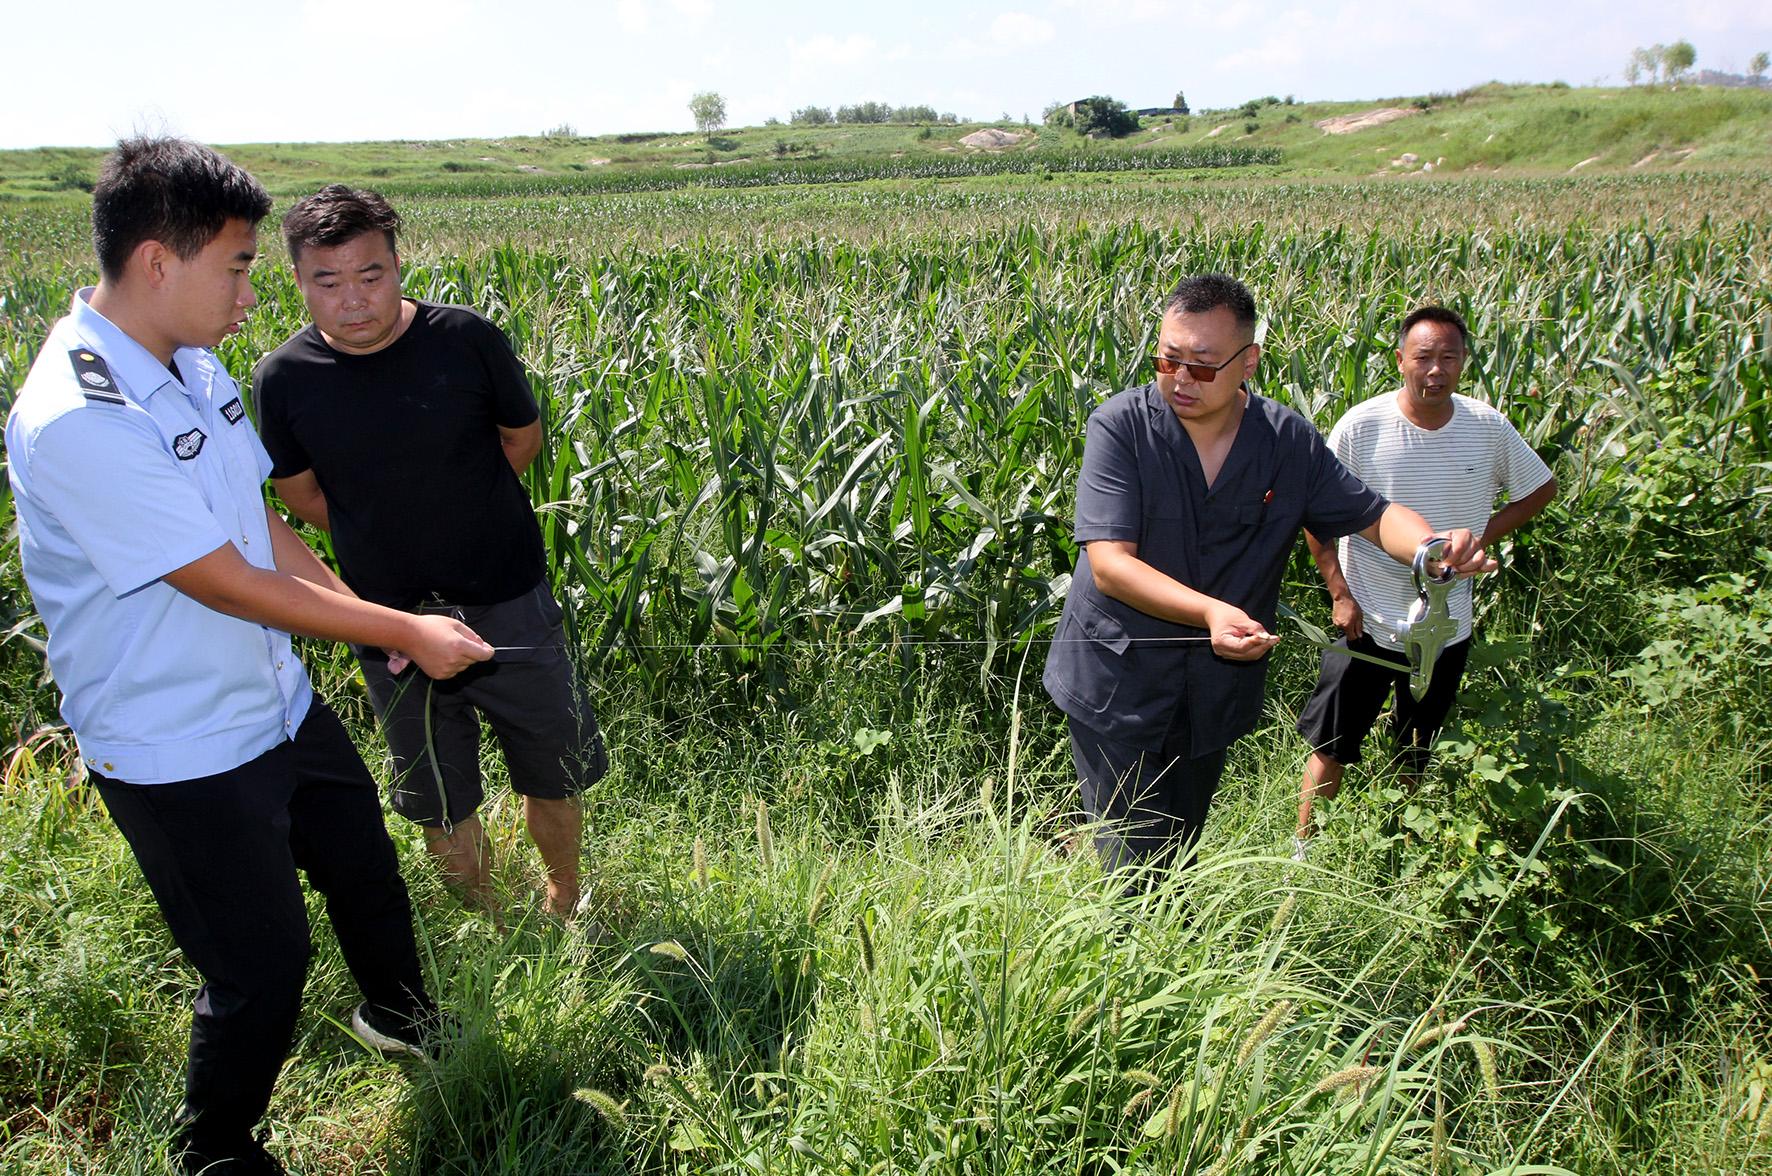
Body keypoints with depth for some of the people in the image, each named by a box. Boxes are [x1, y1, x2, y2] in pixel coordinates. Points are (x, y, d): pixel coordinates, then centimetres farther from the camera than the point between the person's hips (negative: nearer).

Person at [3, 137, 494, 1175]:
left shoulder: (193, 365, 1)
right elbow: (227, 583, -26)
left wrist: (371, 615, -3)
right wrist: (405, 633, -18)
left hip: (280, 701, 8)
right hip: (181, 756, -8)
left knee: (365, 864, 24)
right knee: (262, 967, 7)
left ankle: (402, 1020, 54)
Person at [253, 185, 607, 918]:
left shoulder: (466, 340, -14)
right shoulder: (285, 378, -10)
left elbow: (523, 437, 2)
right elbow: (301, 495, 4)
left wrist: (457, 507, 1)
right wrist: (392, 535, 1)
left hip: (505, 602, -1)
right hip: (392, 617, 1)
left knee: (553, 774, 15)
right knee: (440, 801, 17)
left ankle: (566, 902, 42)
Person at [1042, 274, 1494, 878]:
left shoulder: (1288, 441, -4)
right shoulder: (1120, 426, -16)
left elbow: (1373, 514, 4)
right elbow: (1110, 564, -24)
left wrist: (1432, 548, -20)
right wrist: (1208, 610, -40)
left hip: (1216, 690, 4)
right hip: (1116, 685, -4)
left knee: (1180, 856, 22)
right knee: (1134, 871, -2)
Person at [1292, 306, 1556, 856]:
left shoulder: (1489, 428, -8)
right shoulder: (1361, 426, -15)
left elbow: (1541, 489, 10)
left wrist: (1481, 537, -4)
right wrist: (1341, 594, -10)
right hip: (1366, 621, -3)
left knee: (1420, 754, 20)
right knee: (1330, 747, 4)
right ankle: (1302, 852, 23)